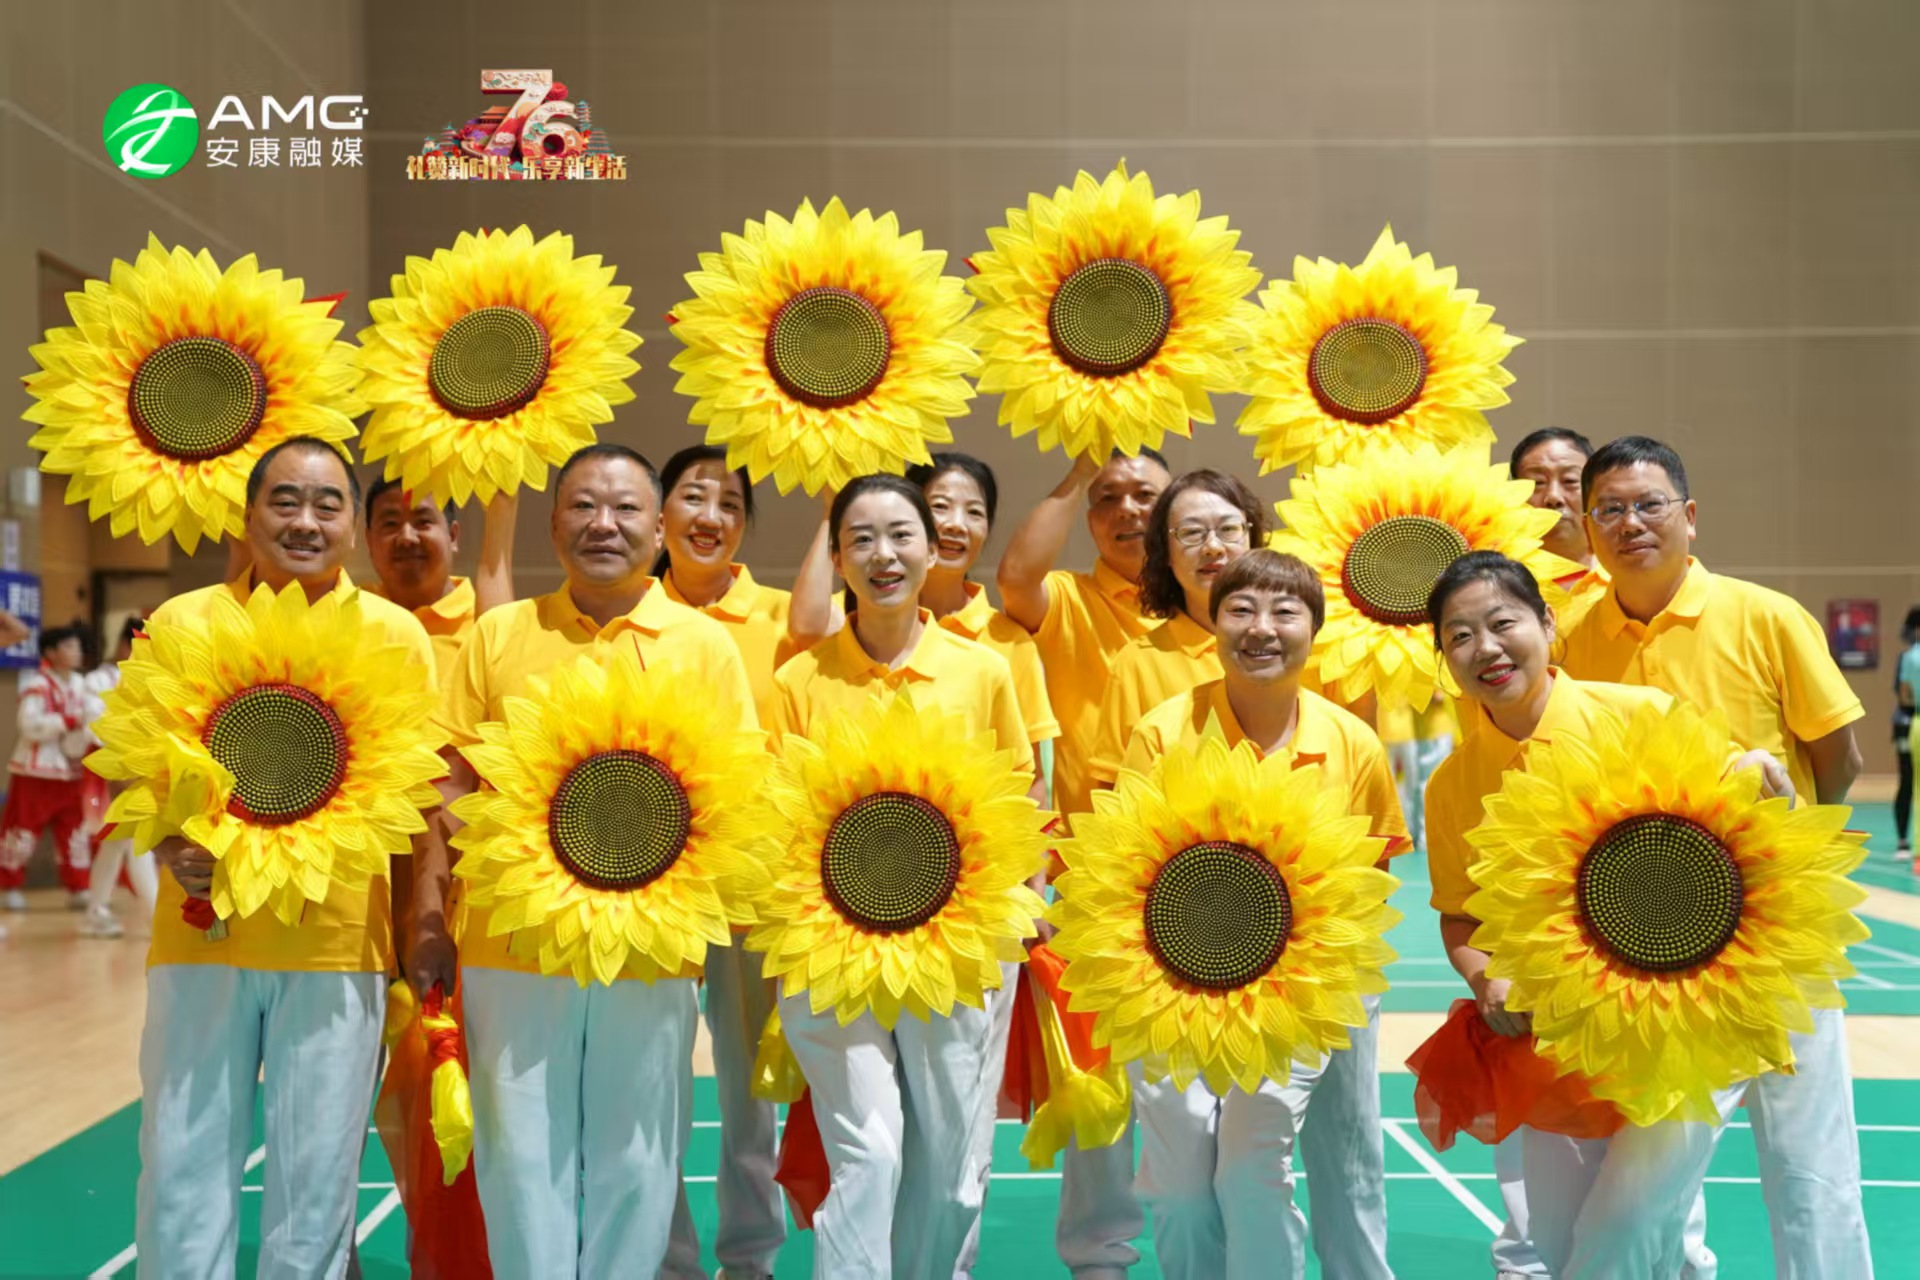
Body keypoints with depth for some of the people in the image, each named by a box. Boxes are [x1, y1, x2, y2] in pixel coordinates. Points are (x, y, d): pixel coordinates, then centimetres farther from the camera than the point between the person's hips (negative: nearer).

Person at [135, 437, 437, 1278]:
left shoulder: (395, 633, 3)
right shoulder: (182, 622, 5)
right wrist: (169, 848, -8)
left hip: (337, 945, -1)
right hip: (202, 936, 1)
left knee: (317, 1178, 6)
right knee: (183, 1166, 6)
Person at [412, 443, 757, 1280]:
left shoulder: (705, 644, 3)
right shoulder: (499, 634, 6)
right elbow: (452, 783, 7)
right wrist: (427, 911, 2)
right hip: (512, 943, 1)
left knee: (633, 1163, 9)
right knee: (521, 1157, 9)